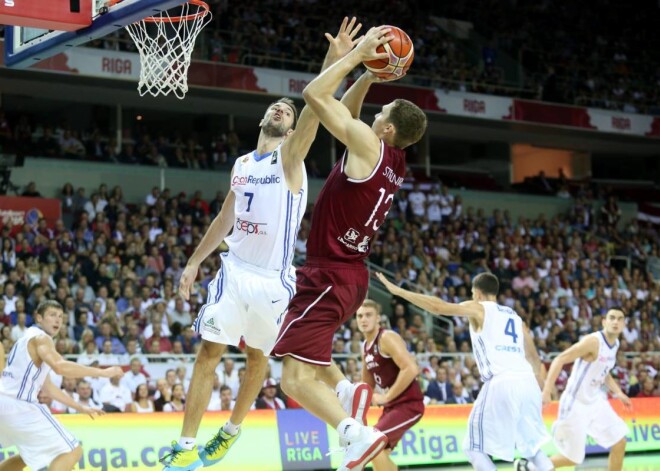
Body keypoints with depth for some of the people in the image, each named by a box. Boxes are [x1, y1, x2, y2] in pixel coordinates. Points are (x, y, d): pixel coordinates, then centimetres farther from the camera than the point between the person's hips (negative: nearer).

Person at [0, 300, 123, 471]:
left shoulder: (30, 338, 24)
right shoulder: (40, 338, -8)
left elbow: (46, 386, 28)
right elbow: (60, 367, -29)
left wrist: (80, 407, 26)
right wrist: (102, 372, -25)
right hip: (19, 405, -10)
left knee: (31, 454, 33)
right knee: (72, 451, -8)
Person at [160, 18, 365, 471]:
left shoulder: (290, 158, -5)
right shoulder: (241, 164, 13)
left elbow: (313, 113, -23)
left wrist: (335, 59, -37)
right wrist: (194, 261, 20)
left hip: (273, 279, -4)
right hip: (234, 271, 4)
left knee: (259, 359, 10)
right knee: (209, 354, -3)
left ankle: (231, 431, 29)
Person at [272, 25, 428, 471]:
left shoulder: (369, 145, -15)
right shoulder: (394, 162, 9)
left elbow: (314, 95, -15)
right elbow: (346, 111, 24)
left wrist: (358, 54, -7)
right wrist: (370, 73, 13)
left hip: (330, 276, -10)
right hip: (348, 275, 10)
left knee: (297, 377, -16)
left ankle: (357, 433, -28)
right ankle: (345, 389, 10)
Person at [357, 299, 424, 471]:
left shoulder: (387, 338, -15)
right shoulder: (365, 347, 13)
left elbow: (411, 369, -27)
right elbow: (367, 384, 26)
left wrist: (386, 397, -22)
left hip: (408, 403, -10)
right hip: (392, 405, 10)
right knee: (379, 450, 15)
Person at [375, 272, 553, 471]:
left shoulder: (478, 309, 9)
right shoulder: (515, 317, 26)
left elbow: (439, 307, -4)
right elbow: (534, 358, 28)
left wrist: (398, 291, -1)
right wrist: (536, 389, 40)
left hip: (501, 383, -6)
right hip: (527, 382, 6)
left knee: (475, 447, 4)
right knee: (532, 446, 21)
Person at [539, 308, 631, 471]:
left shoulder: (615, 344, 5)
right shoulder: (593, 341, -22)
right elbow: (559, 360, -24)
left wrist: (618, 393, 12)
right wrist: (547, 391, -31)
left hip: (595, 401, 8)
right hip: (576, 404, -8)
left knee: (619, 442, 4)